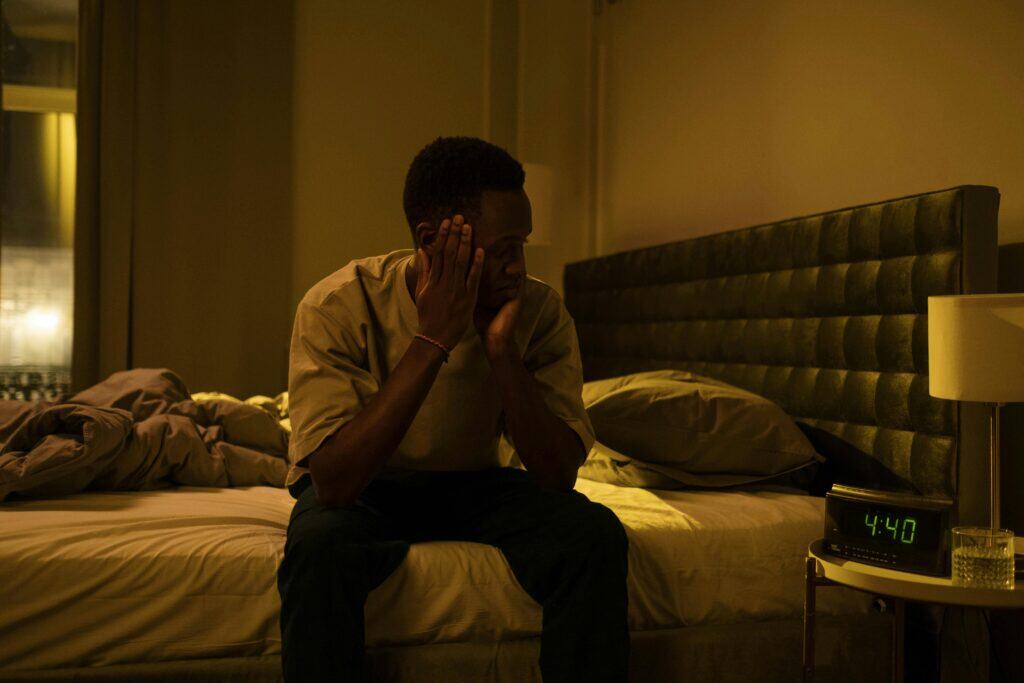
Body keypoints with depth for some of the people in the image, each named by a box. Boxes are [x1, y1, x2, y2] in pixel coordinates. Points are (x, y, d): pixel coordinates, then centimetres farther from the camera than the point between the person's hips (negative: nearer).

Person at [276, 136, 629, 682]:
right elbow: (333, 484, -32)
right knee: (318, 544, -36)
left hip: (475, 483, 3)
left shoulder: (539, 310, -16)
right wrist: (432, 339, -36)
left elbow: (558, 477, -18)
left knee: (595, 533, -25)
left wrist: (502, 350, -31)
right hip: (360, 491, -2)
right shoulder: (338, 306, -24)